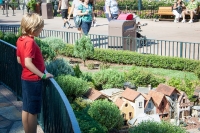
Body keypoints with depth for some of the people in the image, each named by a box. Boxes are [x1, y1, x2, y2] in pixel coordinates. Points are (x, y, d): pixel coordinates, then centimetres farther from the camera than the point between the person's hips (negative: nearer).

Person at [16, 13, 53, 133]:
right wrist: (43, 75, -24)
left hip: (26, 78, 9)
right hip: (33, 80, -9)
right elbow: (28, 63, -29)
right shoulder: (30, 42, -22)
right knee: (33, 111, 2)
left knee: (26, 109, 16)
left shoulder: (21, 39, 4)